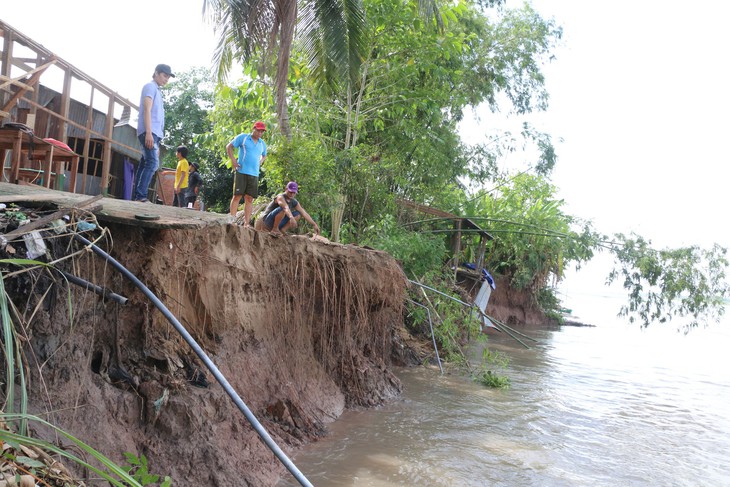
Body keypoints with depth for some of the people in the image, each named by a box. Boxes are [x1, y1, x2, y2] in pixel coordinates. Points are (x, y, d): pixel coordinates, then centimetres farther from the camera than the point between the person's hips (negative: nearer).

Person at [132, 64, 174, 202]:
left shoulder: (157, 90, 28)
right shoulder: (150, 87, 0)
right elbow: (147, 110, -13)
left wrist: (156, 141, 23)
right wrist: (149, 132, -24)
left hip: (154, 133, 9)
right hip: (149, 132, -9)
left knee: (144, 164, 4)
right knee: (152, 162, -19)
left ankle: (136, 196, 3)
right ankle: (141, 195, -26)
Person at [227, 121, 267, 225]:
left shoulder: (262, 144, 17)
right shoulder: (242, 137, 3)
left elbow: (264, 156, 34)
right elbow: (229, 147, 6)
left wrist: (260, 163, 14)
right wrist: (233, 160, -4)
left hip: (254, 174, 5)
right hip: (241, 172, -4)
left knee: (249, 199, 2)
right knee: (237, 196, -5)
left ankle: (246, 223, 3)